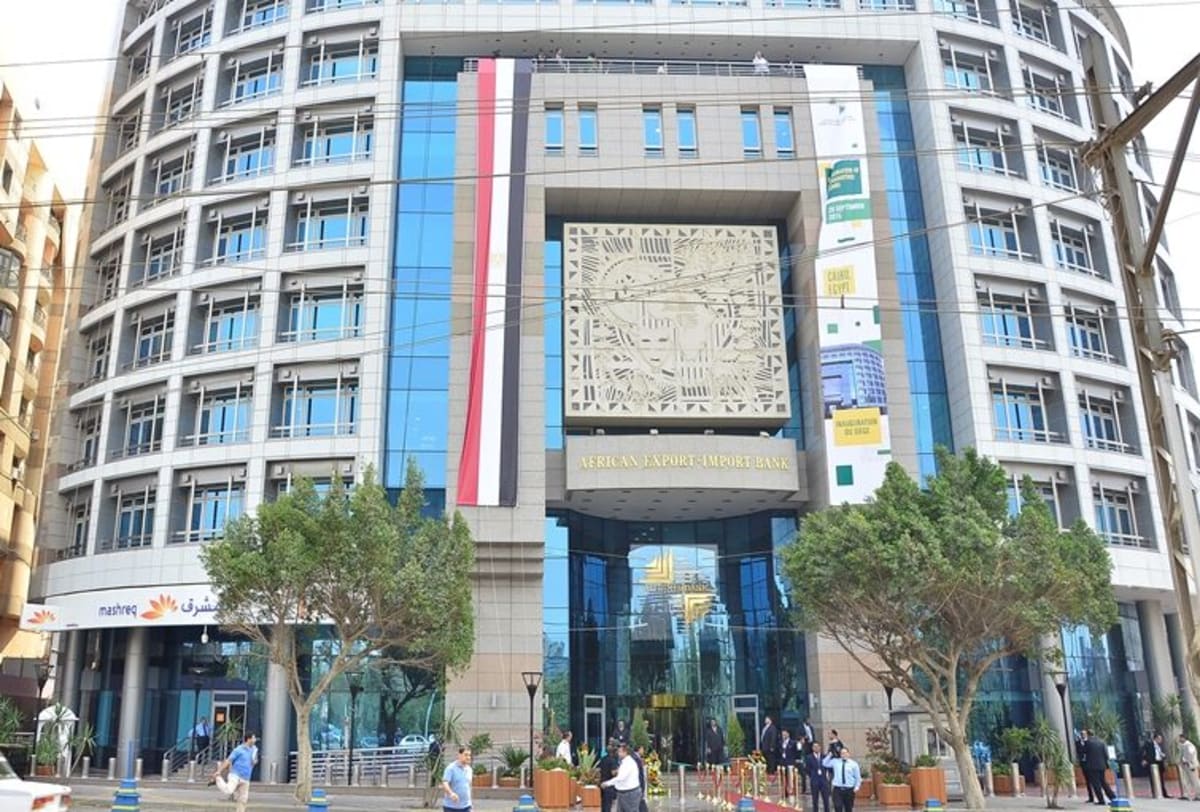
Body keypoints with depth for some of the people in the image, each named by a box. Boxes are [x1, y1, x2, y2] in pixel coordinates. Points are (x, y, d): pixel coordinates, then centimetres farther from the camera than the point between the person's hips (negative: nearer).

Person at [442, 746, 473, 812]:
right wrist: (451, 793, -41)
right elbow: (444, 783, -22)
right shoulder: (451, 768, -10)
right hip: (451, 806, -5)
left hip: (465, 806, 5)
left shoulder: (469, 769, 10)